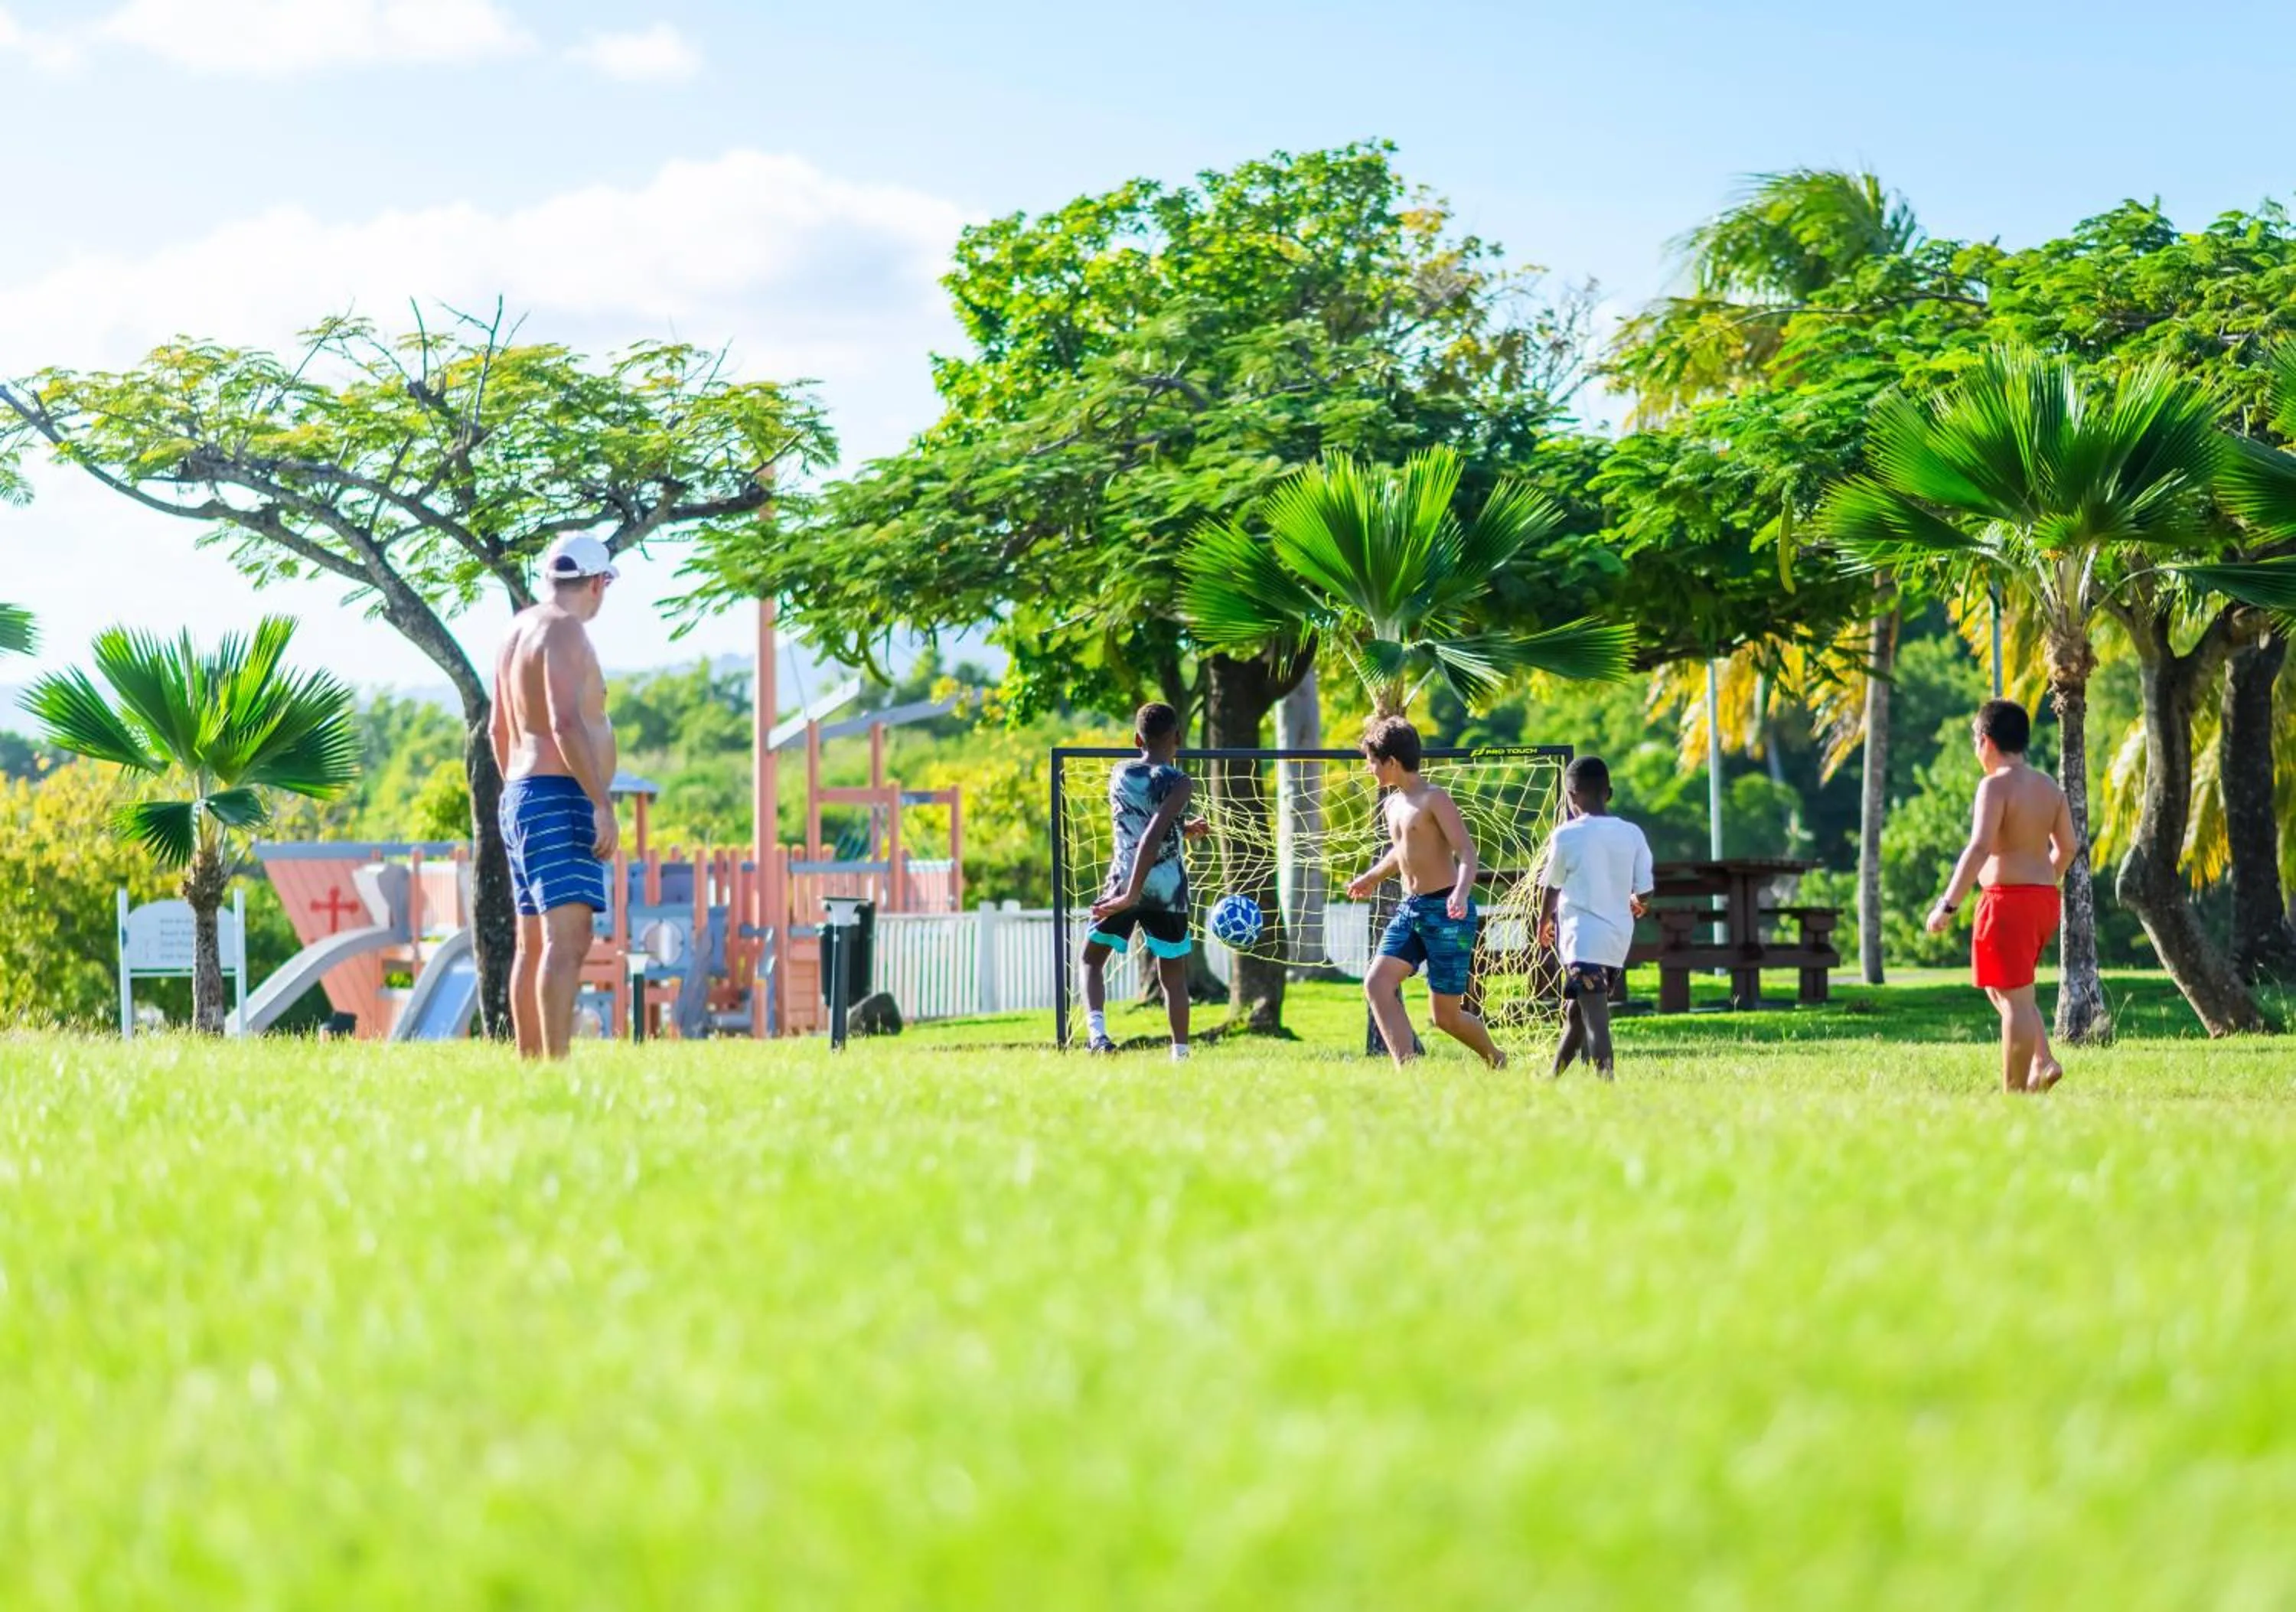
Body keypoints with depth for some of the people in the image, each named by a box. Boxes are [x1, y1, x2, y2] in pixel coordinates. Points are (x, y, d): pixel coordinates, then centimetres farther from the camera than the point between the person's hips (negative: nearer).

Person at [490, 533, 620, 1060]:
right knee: (568, 938, -18)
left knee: (533, 944, 12)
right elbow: (565, 723, -23)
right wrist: (602, 804, -23)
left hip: (522, 797, 11)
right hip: (560, 799, -11)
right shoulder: (562, 629, -11)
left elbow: (501, 729, 26)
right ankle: (557, 1069, -27)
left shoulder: (520, 629, 19)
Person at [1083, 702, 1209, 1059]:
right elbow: (1152, 838, -20)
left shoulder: (1119, 776, 6)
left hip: (1123, 880, 2)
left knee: (1092, 960, 15)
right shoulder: (1178, 784, -8)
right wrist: (1133, 894, -22)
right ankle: (1180, 1054, 9)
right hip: (1168, 889, -2)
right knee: (1173, 975, 11)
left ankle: (1097, 1031, -8)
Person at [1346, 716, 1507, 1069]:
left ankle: (1497, 1063, 26)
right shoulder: (1392, 806, 13)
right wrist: (1373, 877, 48)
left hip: (1446, 911, -8)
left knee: (1446, 1014, -2)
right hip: (1409, 909, 8)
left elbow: (1466, 851, -18)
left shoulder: (1434, 799, -11)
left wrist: (1461, 892, -37)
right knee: (1377, 983, -12)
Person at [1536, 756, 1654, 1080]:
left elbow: (1551, 888, 5)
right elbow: (1644, 894, 4)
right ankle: (1554, 1076, 36)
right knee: (1575, 1011, 22)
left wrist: (1543, 925, 23)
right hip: (1620, 938, 6)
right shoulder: (1632, 835, 4)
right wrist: (1635, 907, 27)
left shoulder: (1567, 835, -6)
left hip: (1582, 937, -6)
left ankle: (1605, 1076, -30)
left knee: (1594, 1017, -15)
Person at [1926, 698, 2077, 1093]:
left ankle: (2014, 1090, -3)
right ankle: (2043, 1061, 6)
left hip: (2007, 899, -8)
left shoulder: (1996, 785, -13)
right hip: (2044, 898, 8)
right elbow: (2066, 848, 15)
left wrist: (1948, 905, -23)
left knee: (2014, 997, -5)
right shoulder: (2049, 787, 11)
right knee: (2001, 991, 21)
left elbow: (1979, 848, -22)